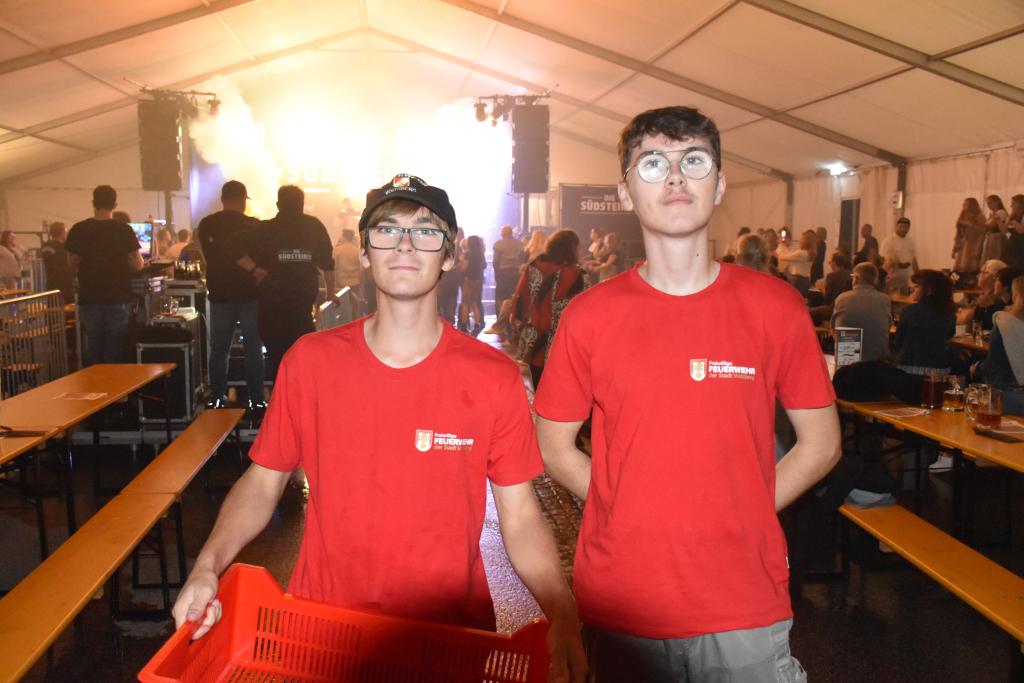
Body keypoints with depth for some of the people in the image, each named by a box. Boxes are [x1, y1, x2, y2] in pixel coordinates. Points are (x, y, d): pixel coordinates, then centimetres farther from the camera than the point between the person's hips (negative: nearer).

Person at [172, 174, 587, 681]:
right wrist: (208, 566, -15)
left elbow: (519, 515, -5)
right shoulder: (310, 361, -6)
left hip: (451, 629, 0)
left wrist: (563, 616, -18)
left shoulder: (495, 378, -9)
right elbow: (263, 481, 1)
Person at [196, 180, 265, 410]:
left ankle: (217, 398, 13)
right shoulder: (253, 225, -9)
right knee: (253, 348, 5)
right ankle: (255, 399, 4)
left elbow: (204, 256, 12)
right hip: (249, 293, -2)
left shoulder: (206, 224, 0)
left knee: (219, 348, 11)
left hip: (219, 294, 2)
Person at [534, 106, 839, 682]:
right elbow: (554, 446, 4)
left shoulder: (776, 307, -3)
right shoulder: (589, 316, -3)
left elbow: (821, 443, 4)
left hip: (747, 607, 0)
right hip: (621, 606, 0)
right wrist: (633, 512, -4)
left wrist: (738, 514, -4)